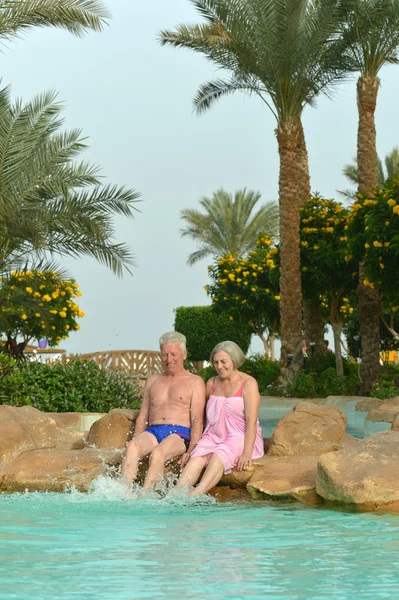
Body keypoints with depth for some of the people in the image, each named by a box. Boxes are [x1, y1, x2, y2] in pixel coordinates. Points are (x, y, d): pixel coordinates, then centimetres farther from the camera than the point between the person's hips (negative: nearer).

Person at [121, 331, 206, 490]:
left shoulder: (195, 382, 10)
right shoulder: (152, 381, 24)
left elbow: (197, 421, 0)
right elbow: (142, 417, 21)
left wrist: (190, 452, -14)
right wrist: (136, 442, 3)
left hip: (179, 434, -4)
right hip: (152, 431, 4)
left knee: (158, 453, -36)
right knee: (132, 447, -30)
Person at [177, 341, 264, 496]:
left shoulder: (248, 384, -3)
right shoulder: (211, 384, 15)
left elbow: (251, 422, -12)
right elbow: (208, 416, 18)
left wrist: (247, 453, -23)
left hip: (240, 438, -4)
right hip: (214, 436, 5)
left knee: (218, 457, -34)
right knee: (197, 458, -27)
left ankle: (195, 495, -54)